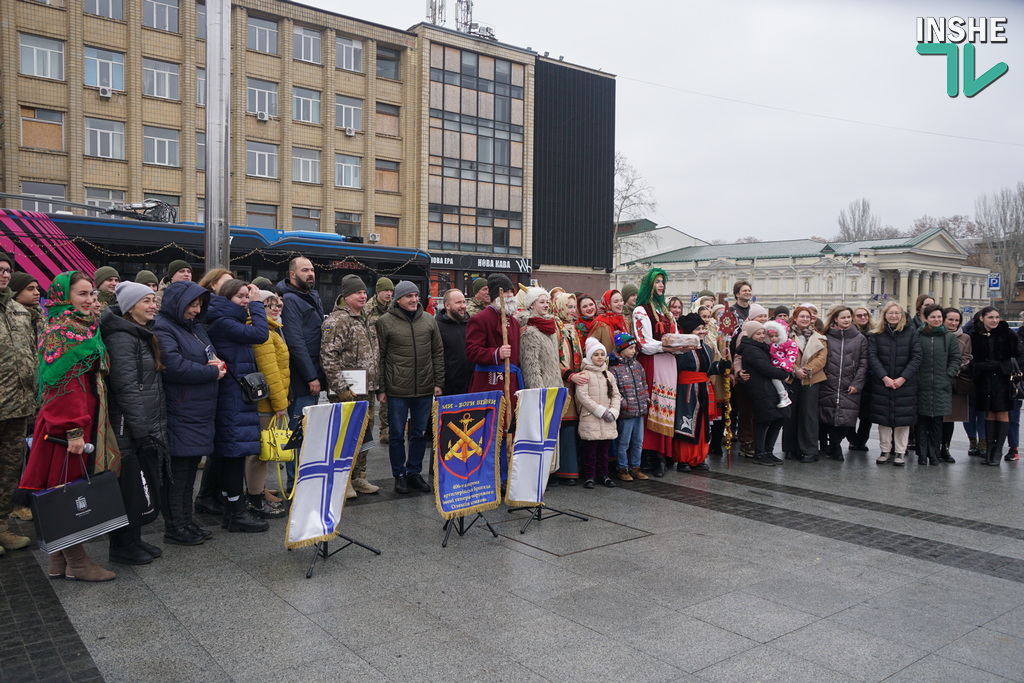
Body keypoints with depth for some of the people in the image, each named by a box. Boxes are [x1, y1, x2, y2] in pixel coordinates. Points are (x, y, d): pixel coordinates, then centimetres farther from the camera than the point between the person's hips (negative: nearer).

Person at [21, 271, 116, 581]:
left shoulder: (83, 328, 15)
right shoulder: (62, 332, -13)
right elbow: (65, 382, -19)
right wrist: (74, 429, -22)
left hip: (85, 420, 9)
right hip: (70, 424, -9)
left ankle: (59, 561, 21)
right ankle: (76, 561, 9)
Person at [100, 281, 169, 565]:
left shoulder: (143, 336, 16)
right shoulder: (122, 338, -14)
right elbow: (126, 388, -20)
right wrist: (143, 431, -21)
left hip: (150, 424, 9)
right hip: (131, 428, -9)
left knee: (146, 486, 14)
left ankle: (133, 539, 26)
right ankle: (123, 546, 12)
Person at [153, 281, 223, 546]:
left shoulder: (196, 327, 17)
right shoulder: (163, 329, -11)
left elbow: (211, 356, 24)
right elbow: (174, 366, -23)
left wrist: (217, 362, 0)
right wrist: (212, 372, -12)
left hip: (200, 412, 9)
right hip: (180, 412, -9)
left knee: (190, 468, 14)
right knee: (178, 470, -2)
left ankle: (186, 522, 23)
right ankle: (174, 528, 7)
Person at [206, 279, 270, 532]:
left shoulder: (231, 322, 18)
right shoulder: (222, 322, -12)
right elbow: (260, 334, -19)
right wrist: (256, 304, -9)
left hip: (238, 396, 10)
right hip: (232, 398, -10)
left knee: (229, 453, 13)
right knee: (236, 450, -7)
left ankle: (233, 510, 20)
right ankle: (236, 513, -1)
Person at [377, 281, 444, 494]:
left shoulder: (429, 320, 7)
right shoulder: (385, 322, -4)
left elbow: (438, 353, 10)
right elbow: (379, 357, -2)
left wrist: (438, 382, 5)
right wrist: (380, 388, -4)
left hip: (424, 389, 3)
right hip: (397, 390, -3)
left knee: (420, 433, 12)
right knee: (397, 434, 6)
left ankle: (415, 472, 26)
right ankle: (399, 475, 20)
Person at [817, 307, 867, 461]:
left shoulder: (860, 339, 9)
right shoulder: (827, 337, 8)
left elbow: (863, 363, 5)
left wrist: (857, 384, -3)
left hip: (850, 389, 0)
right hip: (828, 387, 0)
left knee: (846, 420, -4)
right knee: (829, 419, -4)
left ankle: (832, 447, 17)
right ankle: (835, 449, 13)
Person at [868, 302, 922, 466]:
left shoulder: (911, 332, 2)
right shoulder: (876, 333, 4)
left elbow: (916, 357, -2)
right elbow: (872, 356, -3)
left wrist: (903, 378, -11)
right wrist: (884, 377, -13)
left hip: (905, 383, -1)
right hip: (882, 383, 1)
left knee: (903, 418, 1)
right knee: (883, 418, 3)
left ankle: (900, 452, 11)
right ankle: (885, 451, 13)